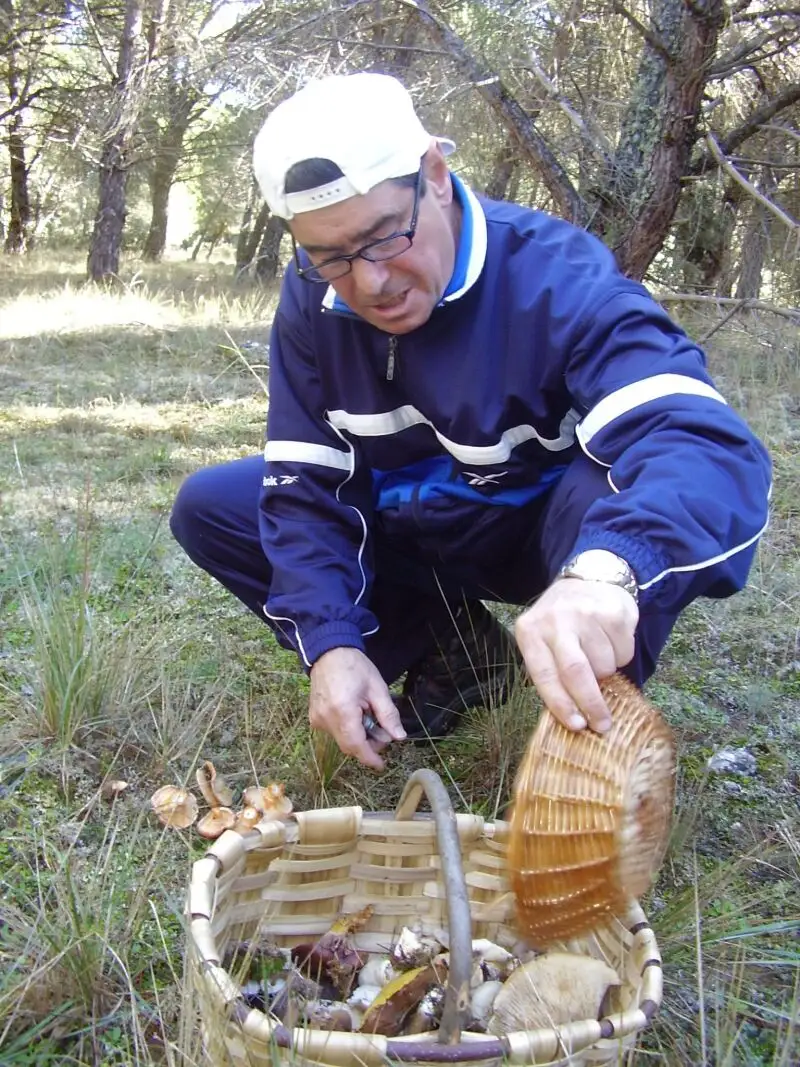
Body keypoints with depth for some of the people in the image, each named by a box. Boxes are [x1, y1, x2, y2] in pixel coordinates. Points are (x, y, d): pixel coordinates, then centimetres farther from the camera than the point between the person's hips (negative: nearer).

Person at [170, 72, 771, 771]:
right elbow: (306, 483, -12)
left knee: (634, 491, -38)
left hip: (543, 529, -4)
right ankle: (455, 653, -3)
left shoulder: (558, 276, -29)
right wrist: (330, 641, -27)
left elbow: (706, 442, -43)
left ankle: (596, 725, -10)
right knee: (209, 508, -8)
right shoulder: (314, 298, -13)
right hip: (402, 526, 5)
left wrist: (604, 571, -65)